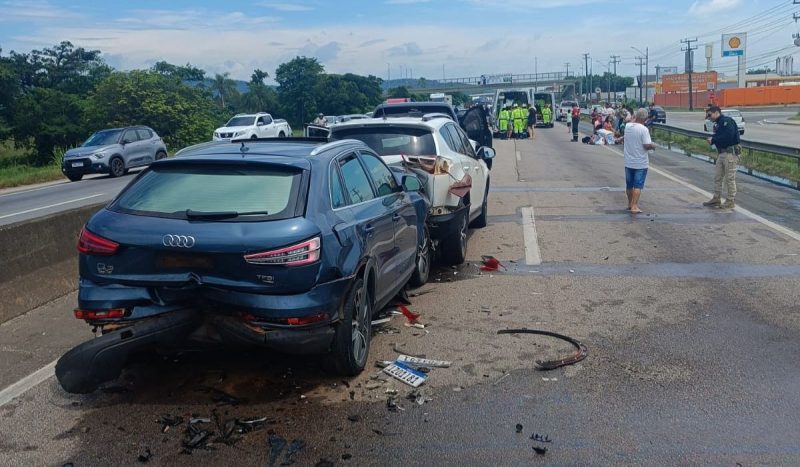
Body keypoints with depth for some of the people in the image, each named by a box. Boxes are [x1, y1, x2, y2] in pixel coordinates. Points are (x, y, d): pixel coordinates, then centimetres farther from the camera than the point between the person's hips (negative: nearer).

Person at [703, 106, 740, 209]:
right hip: (722, 153, 10)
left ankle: (731, 201, 4)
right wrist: (712, 140, -5)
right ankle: (716, 199, 22)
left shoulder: (727, 121, -13)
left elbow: (728, 136, -24)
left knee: (730, 178, -3)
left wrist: (713, 140, -16)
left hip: (730, 153, -10)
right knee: (717, 177, 13)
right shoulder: (718, 124, 16)